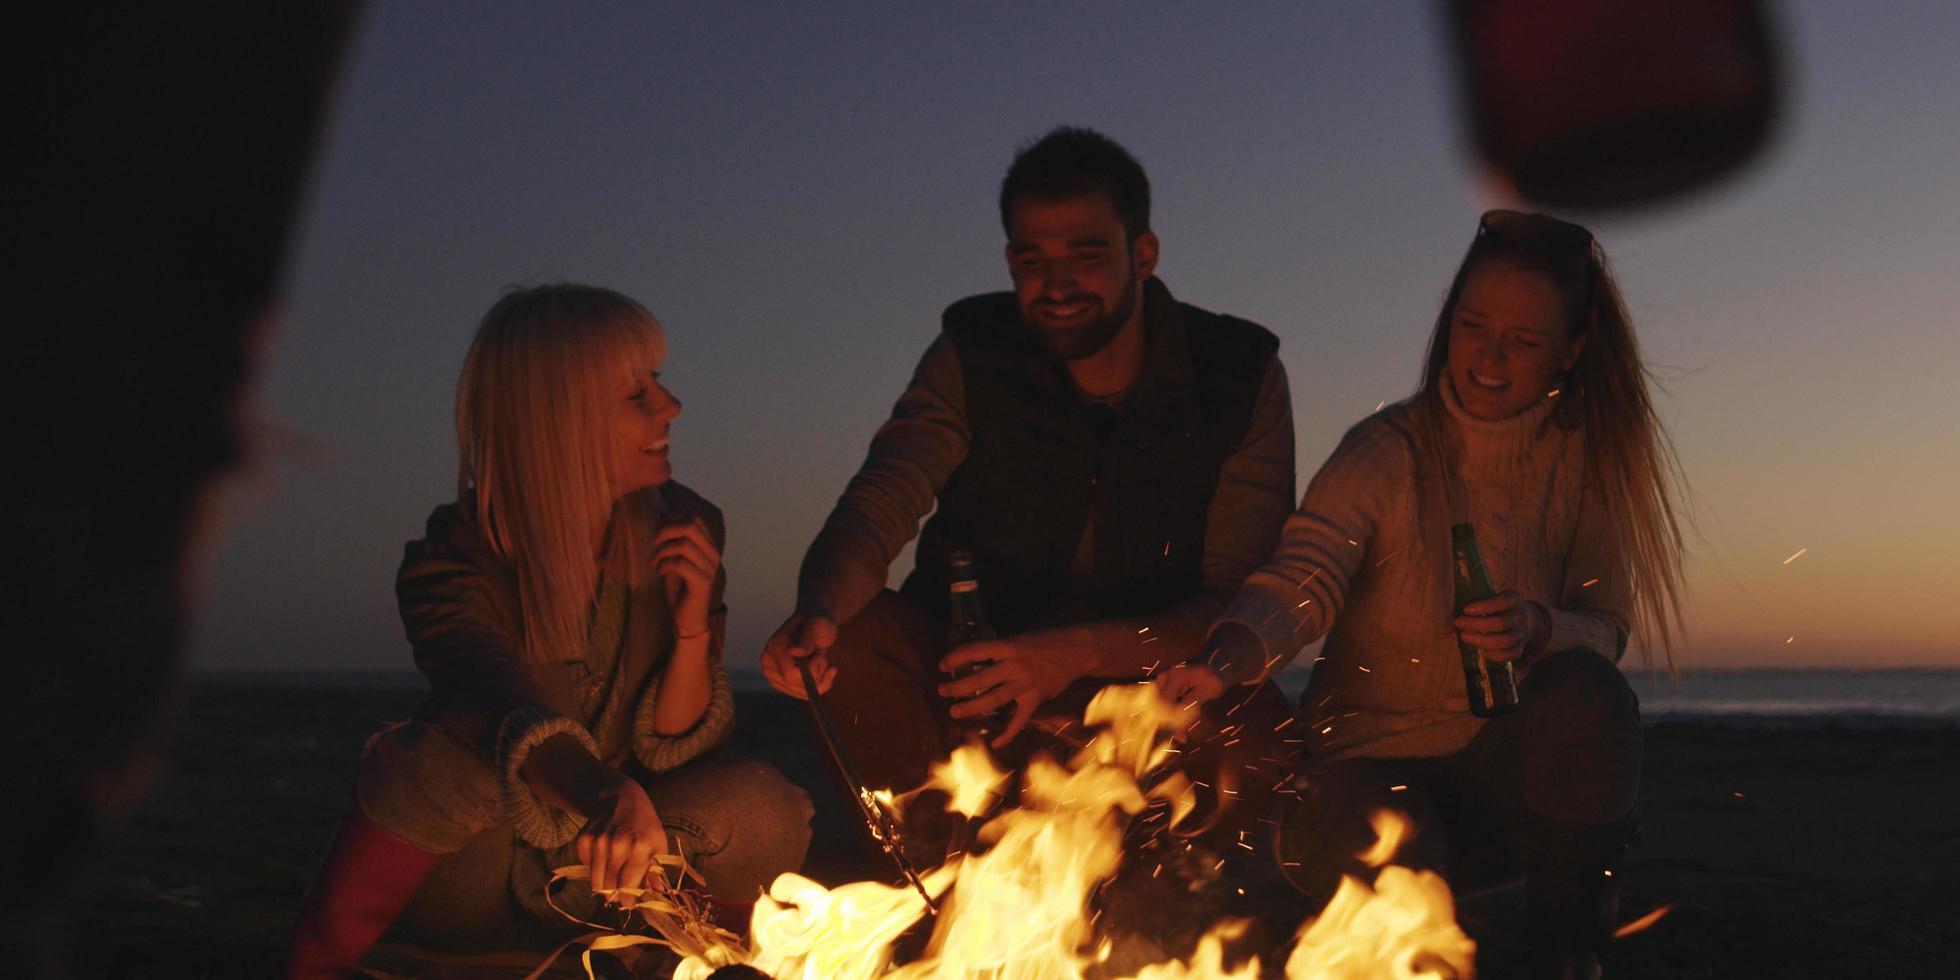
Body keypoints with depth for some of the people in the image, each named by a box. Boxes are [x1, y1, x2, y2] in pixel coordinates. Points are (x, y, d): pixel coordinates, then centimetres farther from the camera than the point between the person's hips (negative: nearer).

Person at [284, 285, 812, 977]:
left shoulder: (683, 531, -7)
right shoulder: (454, 561, -18)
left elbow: (668, 750, -4)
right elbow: (506, 710, -39)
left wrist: (692, 630, -24)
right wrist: (602, 794, -60)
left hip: (594, 867, 2)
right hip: (460, 883, -2)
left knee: (770, 815, -24)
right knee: (456, 757, -33)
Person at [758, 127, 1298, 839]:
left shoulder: (1240, 377, -10)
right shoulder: (973, 355, -5)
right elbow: (880, 502, -19)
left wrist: (1085, 650, -33)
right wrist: (820, 611, -43)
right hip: (973, 667, 2)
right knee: (848, 641, -27)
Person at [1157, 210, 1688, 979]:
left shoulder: (1585, 459, 0)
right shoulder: (1390, 453, -10)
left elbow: (1607, 629, -3)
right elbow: (1303, 575, -26)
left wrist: (1540, 629, -28)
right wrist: (1225, 660, -48)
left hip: (1504, 772, 3)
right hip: (1372, 763, -3)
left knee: (1588, 691, -29)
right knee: (1374, 852, -37)